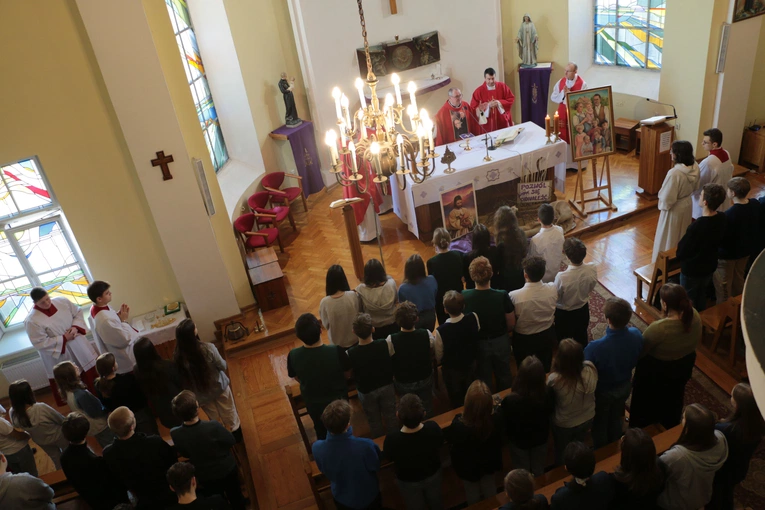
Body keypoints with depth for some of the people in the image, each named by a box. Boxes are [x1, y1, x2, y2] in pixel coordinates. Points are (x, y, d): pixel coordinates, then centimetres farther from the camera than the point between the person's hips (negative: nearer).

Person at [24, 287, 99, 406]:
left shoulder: (62, 301, -10)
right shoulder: (32, 321, -22)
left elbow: (78, 313, 3)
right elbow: (39, 343, -20)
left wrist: (75, 327, -15)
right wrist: (63, 339, -22)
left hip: (79, 347, 5)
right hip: (61, 357, -5)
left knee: (92, 375, 20)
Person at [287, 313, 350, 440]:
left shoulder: (293, 355, -27)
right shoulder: (336, 351, -34)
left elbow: (296, 378, -6)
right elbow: (348, 370, -13)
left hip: (313, 404, 2)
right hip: (338, 400, -2)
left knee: (321, 432, 32)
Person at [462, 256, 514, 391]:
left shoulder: (464, 296, -26)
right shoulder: (502, 296, -27)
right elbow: (510, 324, -12)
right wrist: (500, 334, 9)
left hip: (478, 344, 0)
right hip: (501, 342, 0)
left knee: (484, 381, 24)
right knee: (504, 377, 27)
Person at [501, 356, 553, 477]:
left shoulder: (510, 401, -41)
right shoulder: (548, 393, -32)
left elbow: (505, 424, -21)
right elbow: (550, 411, -8)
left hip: (519, 441, -2)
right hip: (541, 438, 3)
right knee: (539, 472, 32)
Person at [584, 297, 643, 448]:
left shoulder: (595, 348, -44)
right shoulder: (636, 335, -27)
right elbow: (636, 360, -5)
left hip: (602, 392, -5)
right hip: (624, 386, 5)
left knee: (599, 423, 25)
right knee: (616, 418, 32)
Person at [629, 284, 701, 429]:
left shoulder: (659, 328, -41)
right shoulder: (694, 315, -21)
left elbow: (640, 351, -25)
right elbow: (696, 341, -1)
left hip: (657, 370, -6)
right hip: (685, 364, 6)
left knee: (647, 397, 24)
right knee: (674, 394, 33)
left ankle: (641, 425, 49)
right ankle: (671, 424, 59)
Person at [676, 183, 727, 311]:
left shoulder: (696, 226, -36)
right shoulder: (723, 218, -13)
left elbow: (681, 252, -25)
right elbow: (719, 242, 4)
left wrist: (679, 244, -6)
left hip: (691, 270, -7)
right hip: (710, 266, 7)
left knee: (688, 302, 16)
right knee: (702, 296, 28)